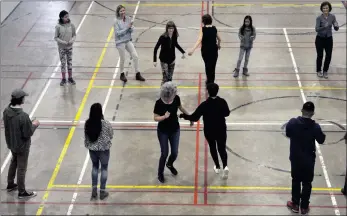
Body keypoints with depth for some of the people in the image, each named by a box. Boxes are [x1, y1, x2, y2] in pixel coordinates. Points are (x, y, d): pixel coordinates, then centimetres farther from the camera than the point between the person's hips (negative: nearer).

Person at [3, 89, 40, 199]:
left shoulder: (6, 111, -11)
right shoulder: (23, 116, -33)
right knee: (21, 168, 10)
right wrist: (34, 125, -7)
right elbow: (27, 134, -25)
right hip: (22, 146, -7)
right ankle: (22, 192, 25)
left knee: (13, 162, 29)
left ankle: (10, 184, 46)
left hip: (11, 143, 7)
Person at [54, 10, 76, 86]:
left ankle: (70, 78, 25)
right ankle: (63, 79, 19)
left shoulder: (71, 25, -7)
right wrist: (63, 42, -19)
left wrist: (72, 40, -16)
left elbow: (74, 35, 4)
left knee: (70, 62, 11)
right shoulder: (58, 26, -14)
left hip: (69, 47, 2)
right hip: (61, 47, -2)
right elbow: (56, 38, -7)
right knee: (63, 63, 6)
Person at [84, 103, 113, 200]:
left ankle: (94, 189, 26)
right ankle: (102, 191, 20)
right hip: (104, 149, -3)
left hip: (92, 149, 3)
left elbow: (86, 137, 1)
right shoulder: (106, 124, -22)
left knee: (95, 166, 24)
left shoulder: (87, 123, -12)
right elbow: (111, 136, -7)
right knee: (104, 168, 14)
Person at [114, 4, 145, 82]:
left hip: (128, 41, 4)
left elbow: (132, 30, 2)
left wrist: (130, 27, -21)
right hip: (120, 42, -4)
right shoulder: (117, 22, -14)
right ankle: (122, 75, 29)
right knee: (122, 59, 7)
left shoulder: (128, 19, -2)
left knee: (135, 56, -1)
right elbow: (118, 33, -19)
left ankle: (138, 74, 11)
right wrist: (127, 28, -23)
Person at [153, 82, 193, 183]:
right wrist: (164, 116, -38)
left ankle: (170, 165, 49)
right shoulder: (159, 103, -26)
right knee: (165, 153, 7)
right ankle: (160, 173, 32)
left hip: (175, 130, 4)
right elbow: (155, 118, -18)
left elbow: (181, 107, 6)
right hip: (163, 131, -4)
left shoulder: (176, 98, -16)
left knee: (175, 152, 14)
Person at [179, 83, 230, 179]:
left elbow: (194, 117, -20)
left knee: (212, 147, 22)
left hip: (209, 131, -1)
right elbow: (227, 113, 2)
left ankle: (217, 167, 34)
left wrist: (183, 115, -7)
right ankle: (225, 166, -6)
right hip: (221, 130, 2)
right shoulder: (222, 102, -14)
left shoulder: (204, 105, -23)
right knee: (222, 148, 14)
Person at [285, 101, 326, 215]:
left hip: (295, 158, 2)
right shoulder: (315, 126, -21)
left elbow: (288, 134, 2)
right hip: (309, 160, -2)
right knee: (307, 183, 14)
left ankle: (295, 204, 30)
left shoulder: (292, 122, -16)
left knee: (296, 181, 20)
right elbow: (321, 140, -5)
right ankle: (304, 207, 24)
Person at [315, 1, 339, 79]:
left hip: (329, 39, 2)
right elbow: (317, 29, -23)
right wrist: (324, 26, -40)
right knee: (320, 56, 4)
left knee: (328, 56, 0)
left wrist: (336, 26, -31)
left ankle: (325, 71, 19)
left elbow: (336, 29, -7)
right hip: (320, 39, -2)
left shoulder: (332, 17, -6)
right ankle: (318, 71, 25)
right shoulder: (319, 18, -14)